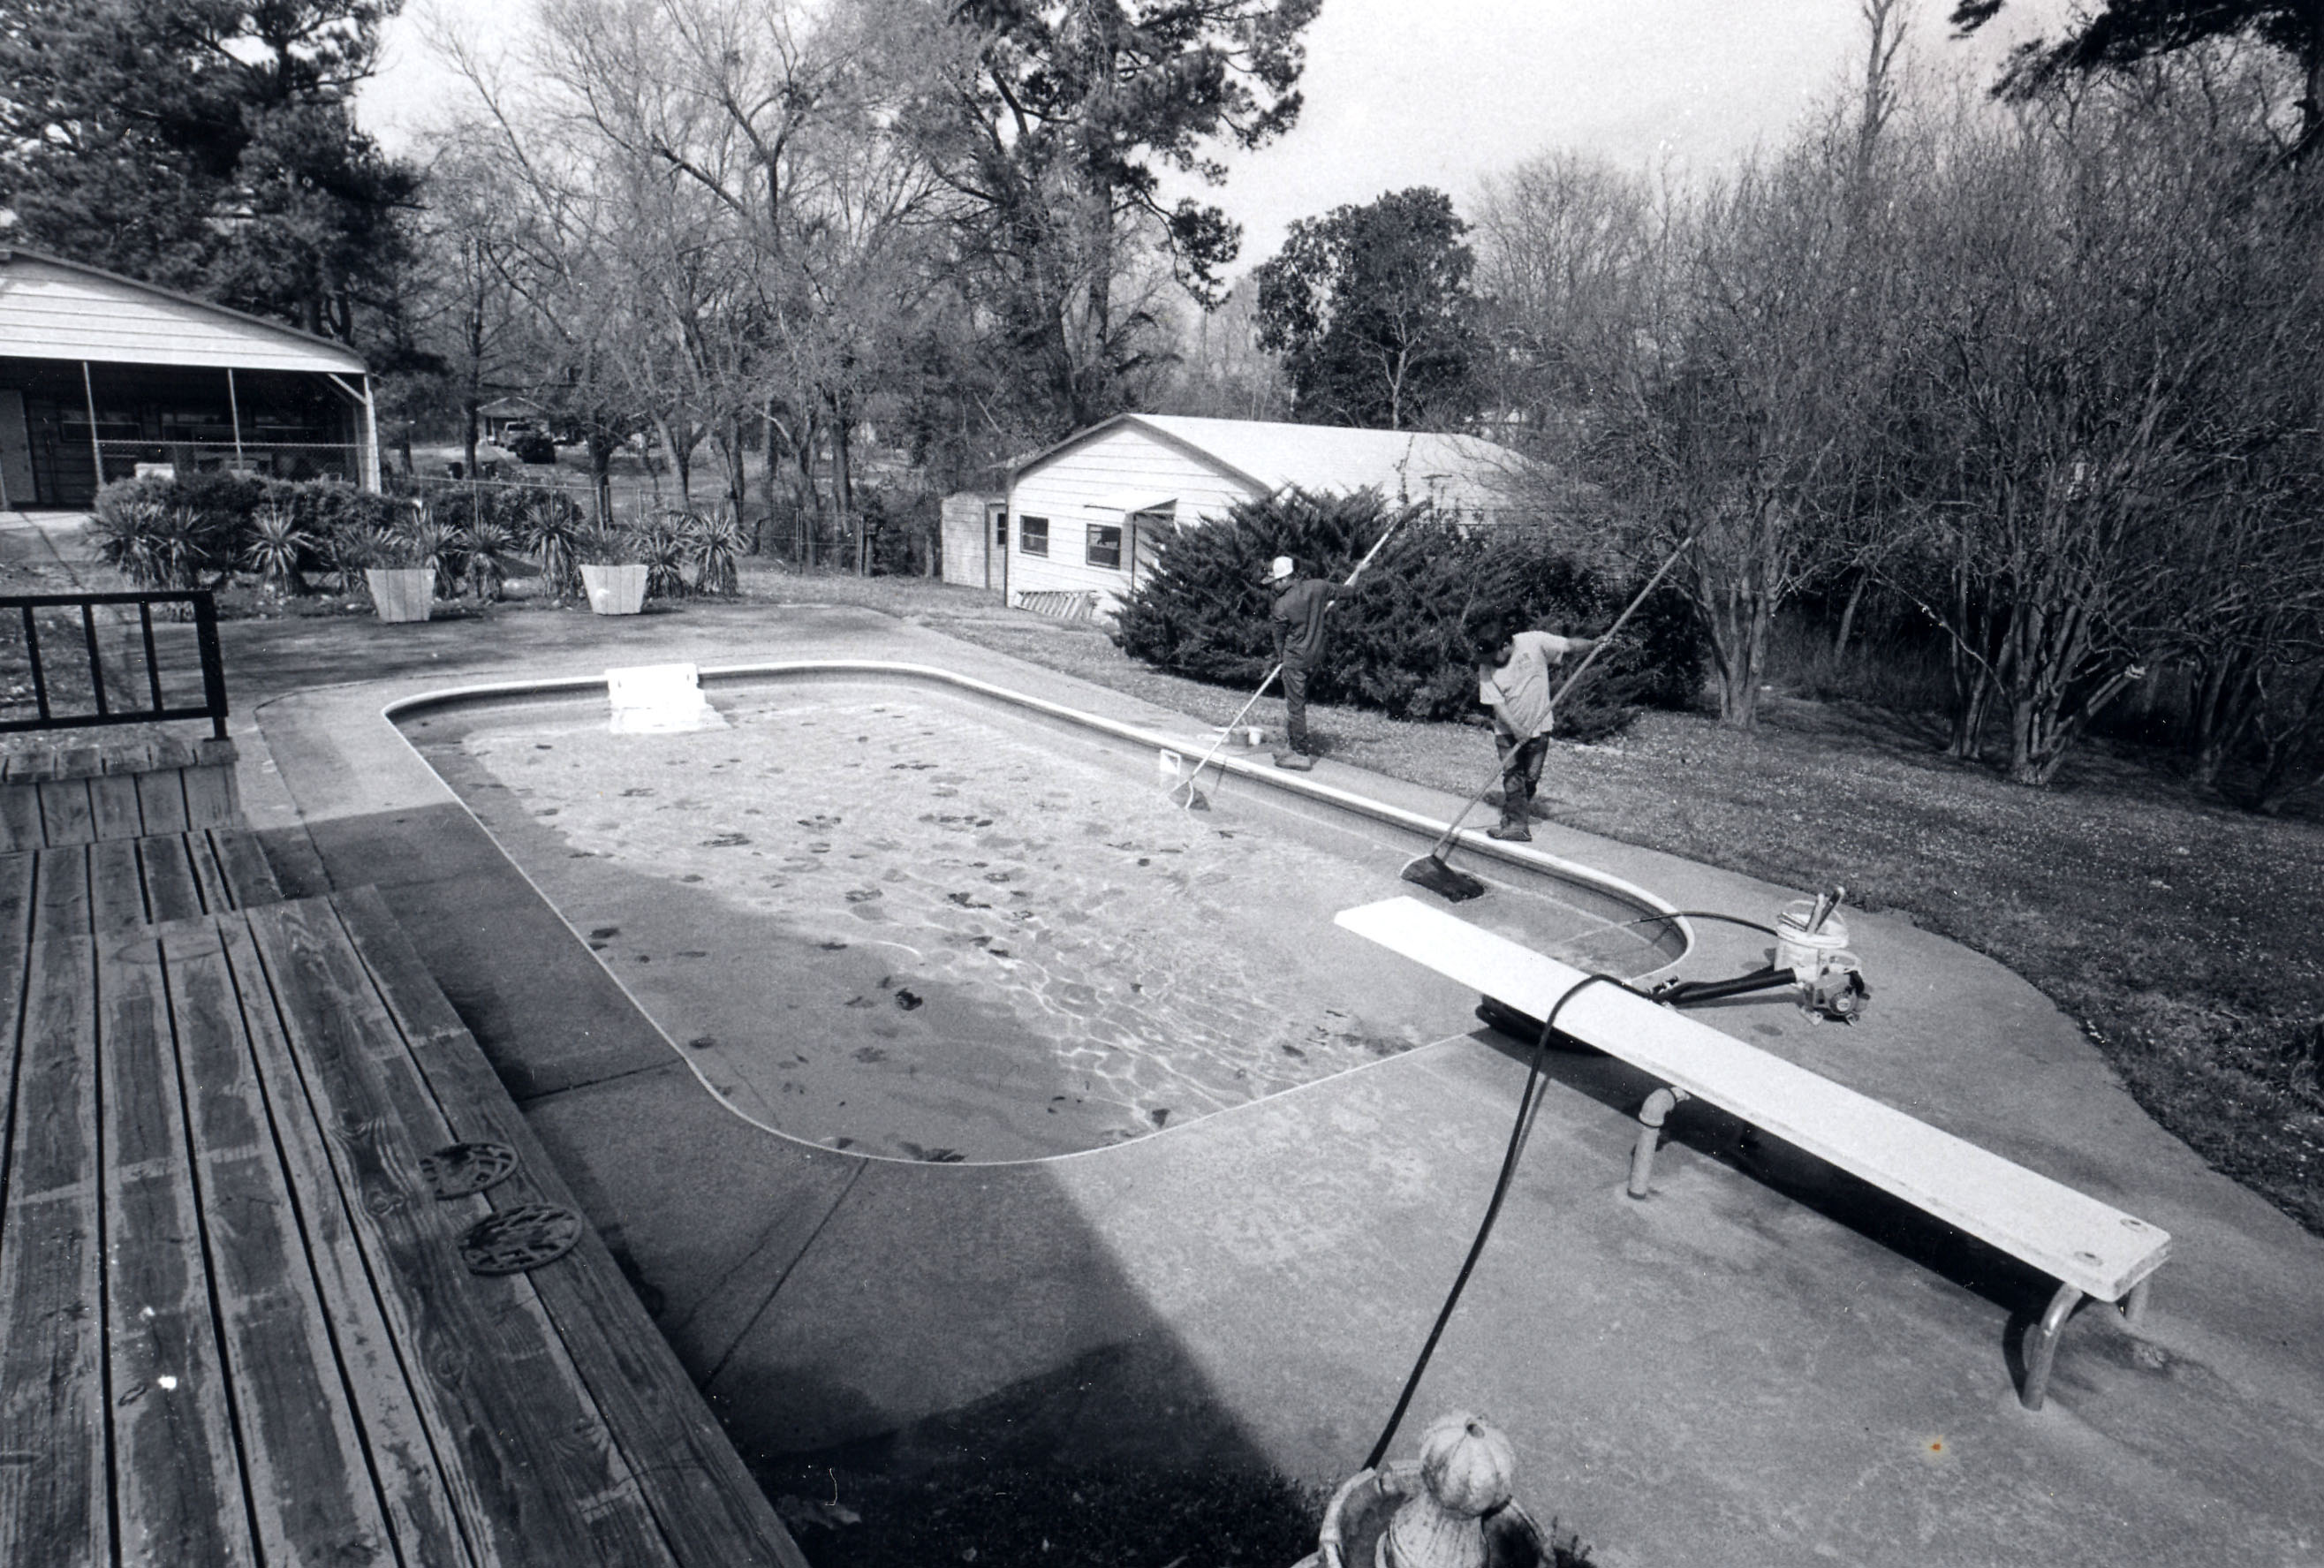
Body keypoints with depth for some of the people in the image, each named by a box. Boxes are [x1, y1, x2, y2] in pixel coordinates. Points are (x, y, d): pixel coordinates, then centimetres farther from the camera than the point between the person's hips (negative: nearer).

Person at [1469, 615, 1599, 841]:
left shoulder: (1534, 642, -14)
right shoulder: (1486, 668, -10)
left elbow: (1569, 645, -6)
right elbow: (1497, 703, -14)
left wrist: (1594, 644, -21)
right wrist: (1516, 728, -24)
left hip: (1537, 727, 0)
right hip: (1508, 731, 0)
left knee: (1531, 777, 6)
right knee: (1512, 777, -5)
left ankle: (1519, 810, 28)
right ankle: (1517, 825, -2)